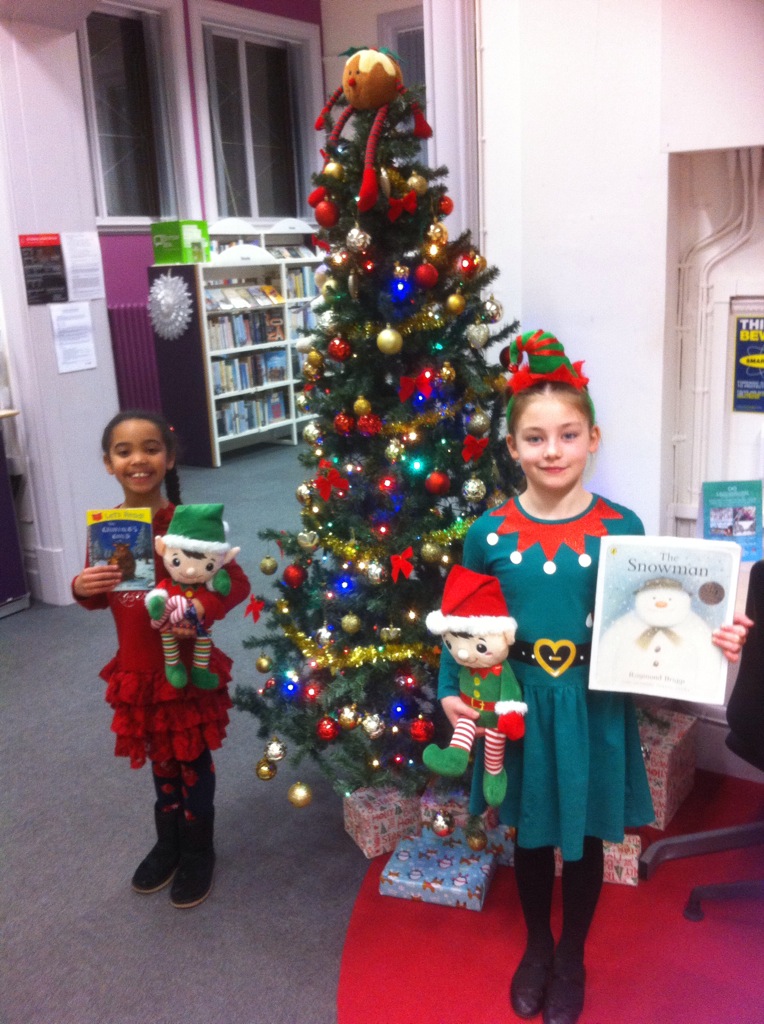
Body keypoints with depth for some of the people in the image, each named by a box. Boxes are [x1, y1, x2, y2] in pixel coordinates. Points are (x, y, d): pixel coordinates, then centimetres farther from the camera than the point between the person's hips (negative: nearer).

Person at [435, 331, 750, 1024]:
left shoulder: (621, 528, -9)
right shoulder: (489, 533, -8)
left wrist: (709, 642, -19)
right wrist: (450, 691, -9)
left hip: (594, 707, 0)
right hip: (518, 704, 1)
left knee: (585, 839, 17)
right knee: (530, 834, 20)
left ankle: (571, 960, 43)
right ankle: (537, 947, 47)